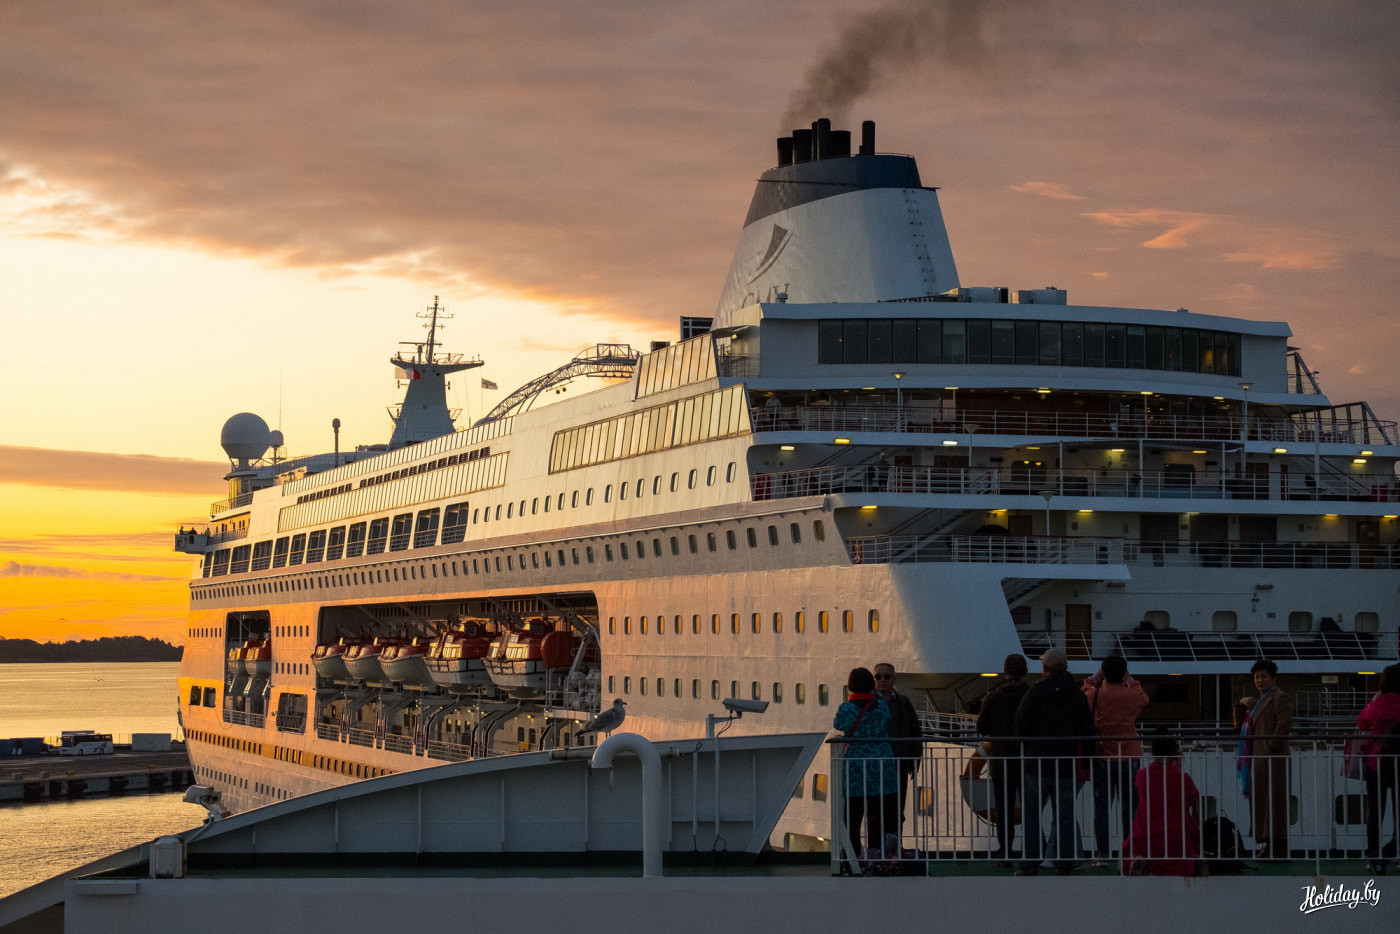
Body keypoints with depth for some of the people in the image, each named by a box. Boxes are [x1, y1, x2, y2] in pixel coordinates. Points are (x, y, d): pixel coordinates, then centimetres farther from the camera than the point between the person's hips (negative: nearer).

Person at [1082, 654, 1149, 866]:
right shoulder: (1132, 695, -4)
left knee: (1101, 806, 3)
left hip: (1102, 759, 0)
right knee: (1129, 806, 5)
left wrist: (1097, 676, 26)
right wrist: (1130, 680, 28)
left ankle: (1101, 853, 2)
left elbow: (1086, 690, 18)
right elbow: (1144, 698, 21)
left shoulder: (1095, 695, -6)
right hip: (1128, 759, 0)